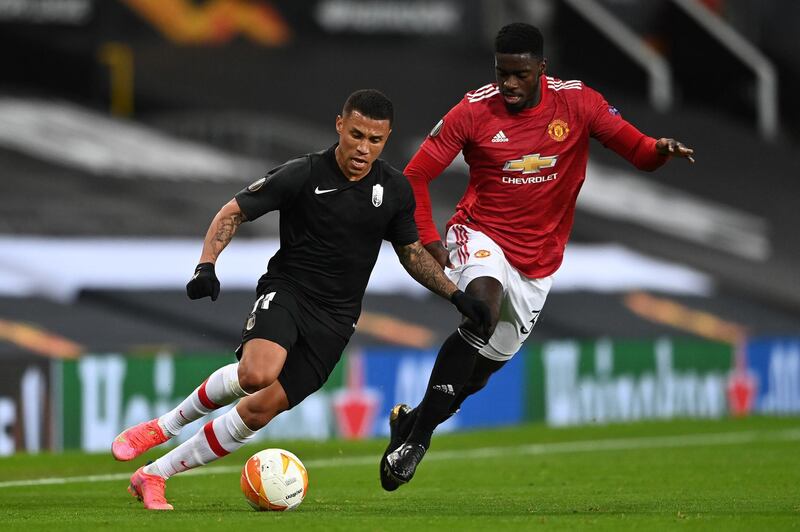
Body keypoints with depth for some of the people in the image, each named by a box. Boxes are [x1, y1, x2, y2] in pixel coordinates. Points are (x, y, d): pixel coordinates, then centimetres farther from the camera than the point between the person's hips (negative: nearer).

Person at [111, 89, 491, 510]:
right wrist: (206, 265, -20)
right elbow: (233, 212, -5)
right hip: (286, 289, -3)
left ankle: (154, 474, 1)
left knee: (262, 408, -9)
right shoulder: (302, 175, -10)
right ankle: (164, 426, -10)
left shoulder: (394, 190, 2)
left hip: (335, 318, 3)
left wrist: (457, 296, 10)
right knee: (257, 373, -34)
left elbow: (412, 252, 17)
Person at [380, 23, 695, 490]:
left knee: (487, 363, 9)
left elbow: (638, 151, -4)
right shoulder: (474, 111, -11)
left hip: (538, 259, 4)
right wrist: (428, 241, -13)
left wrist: (661, 150, -27)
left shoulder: (577, 102, -7)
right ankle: (415, 437, -27)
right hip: (482, 236, -4)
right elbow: (416, 175, -3)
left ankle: (412, 420, 36)